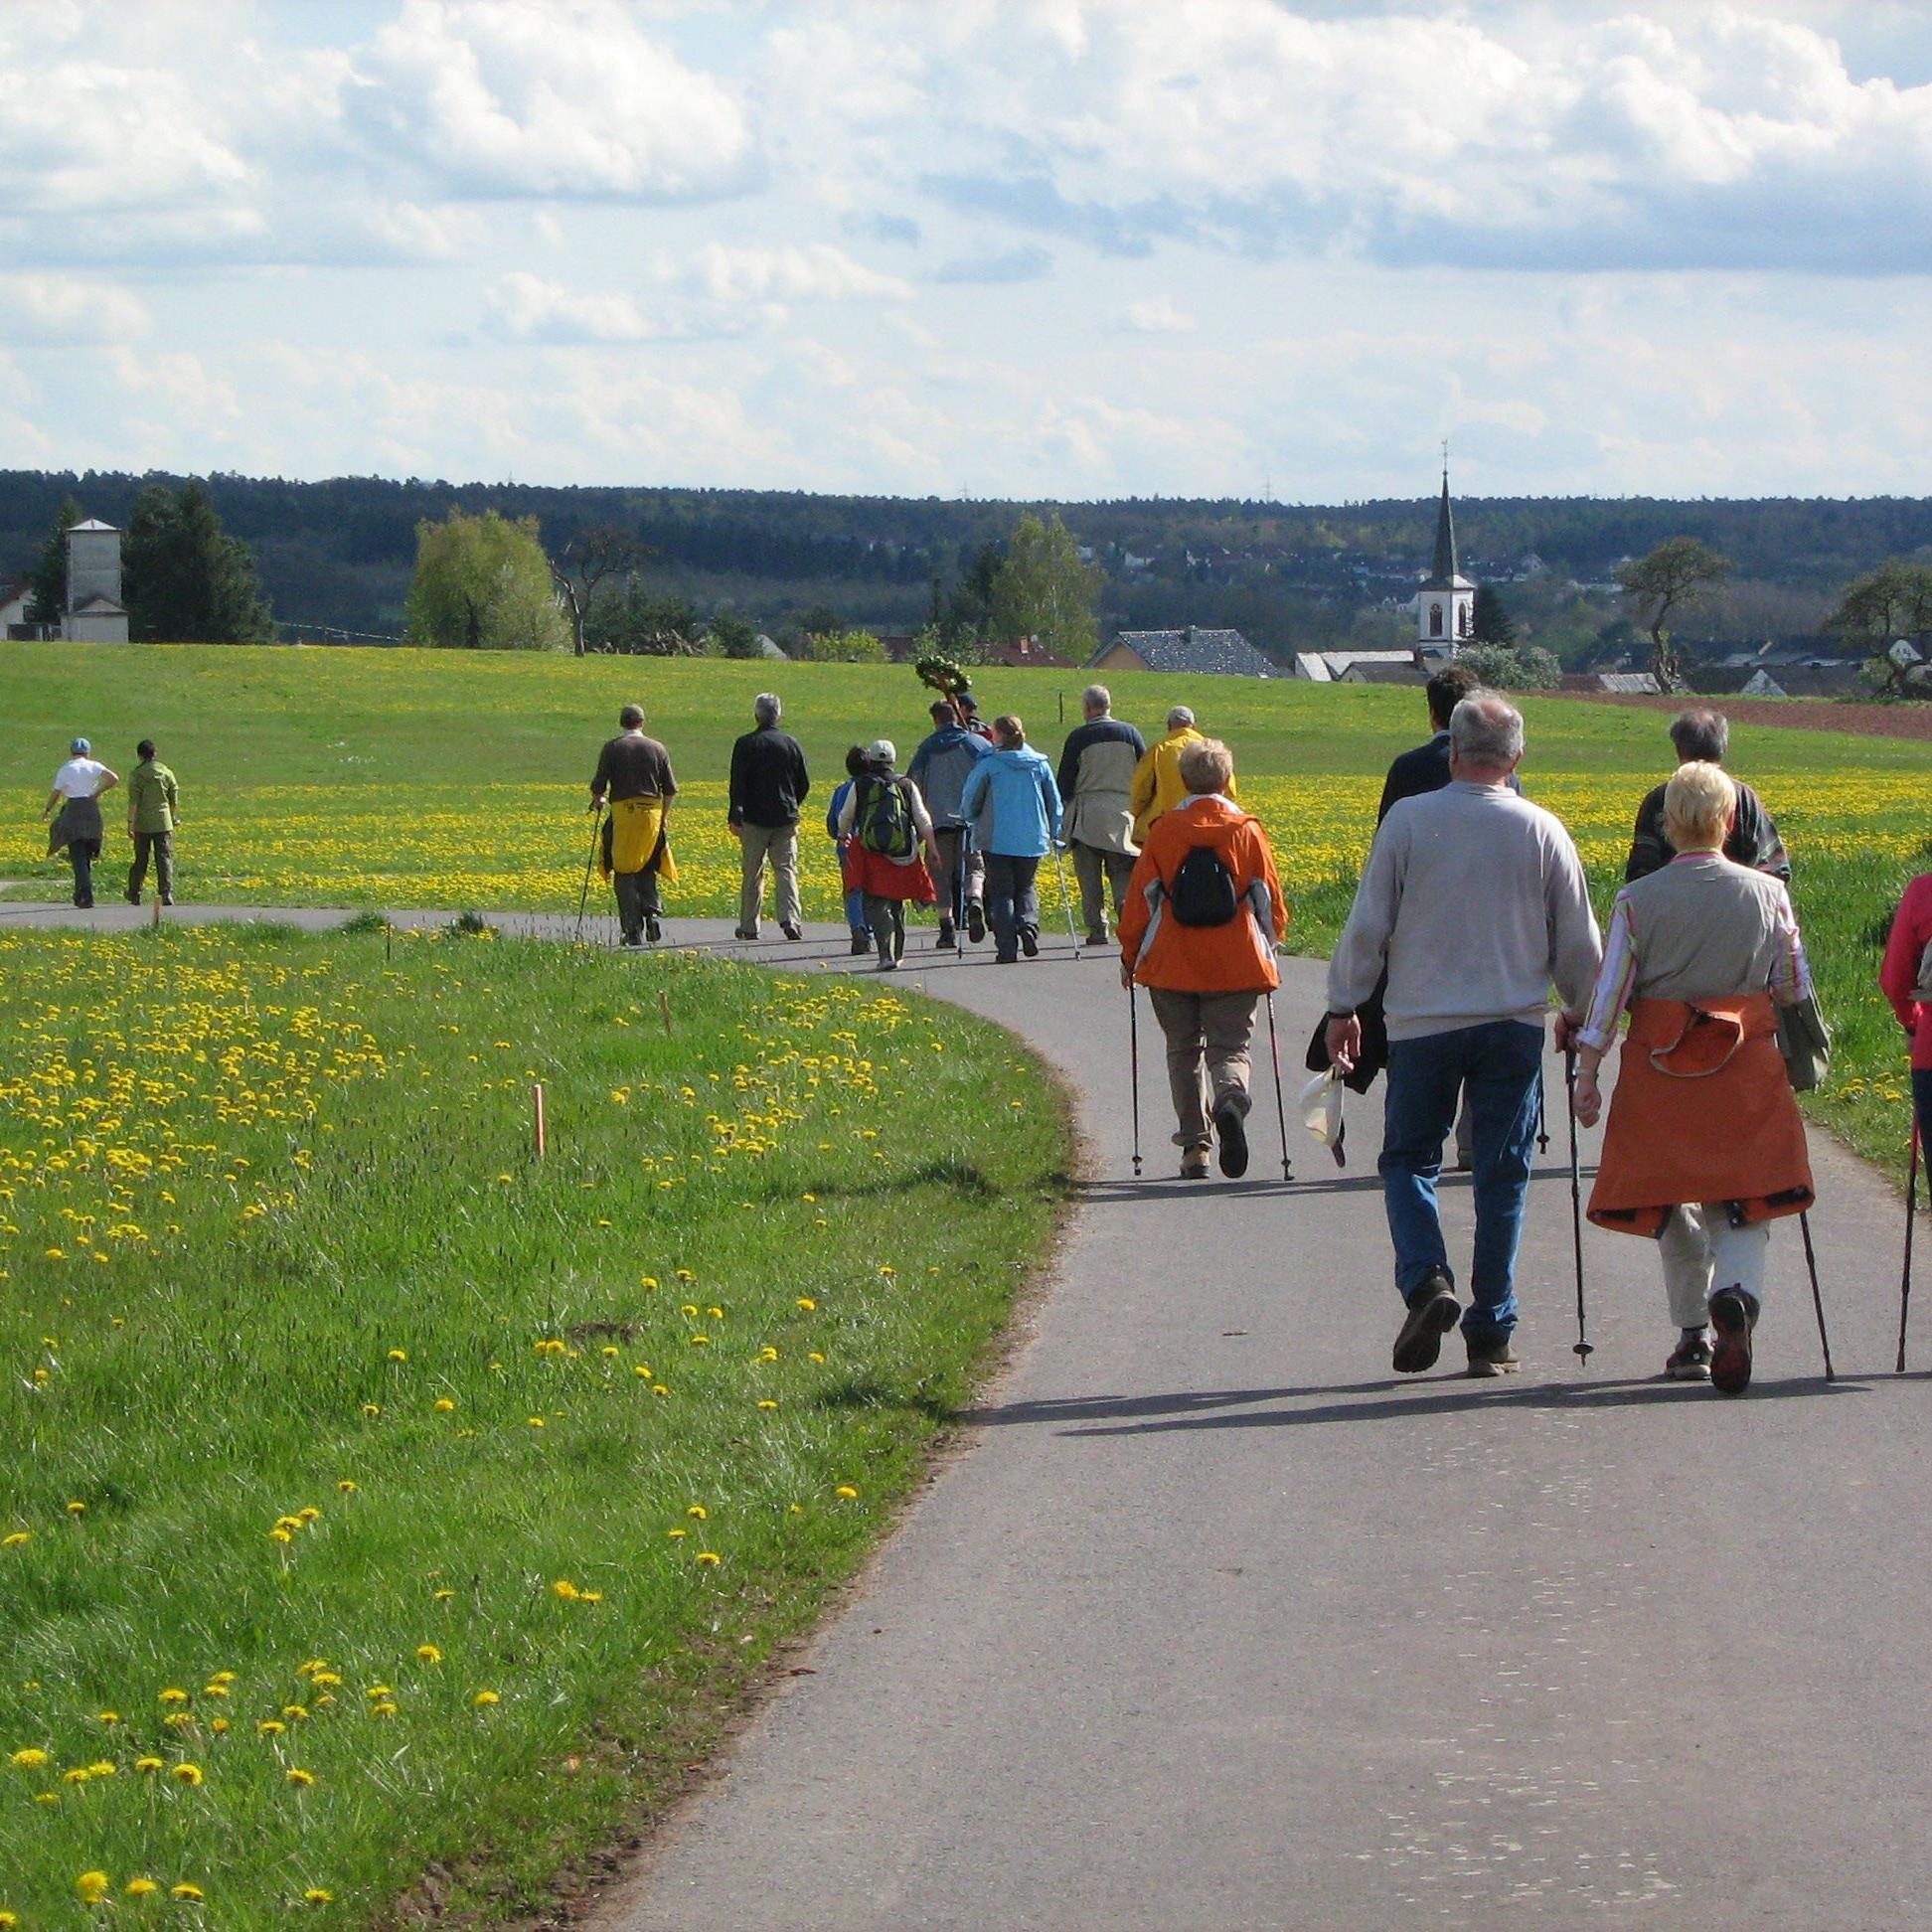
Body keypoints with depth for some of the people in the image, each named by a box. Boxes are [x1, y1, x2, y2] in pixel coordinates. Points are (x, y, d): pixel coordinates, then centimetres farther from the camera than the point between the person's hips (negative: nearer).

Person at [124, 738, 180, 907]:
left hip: (143, 824, -1)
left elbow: (133, 801, -10)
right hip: (163, 823, 1)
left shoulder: (137, 774, -6)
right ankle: (167, 893, -11)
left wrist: (130, 823, -7)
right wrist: (175, 818, 24)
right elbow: (174, 800, 9)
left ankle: (134, 895, 20)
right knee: (165, 858, 0)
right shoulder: (166, 773, 3)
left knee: (140, 859, 11)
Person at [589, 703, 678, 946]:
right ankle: (653, 913, -6)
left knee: (625, 874, 2)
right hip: (652, 814, 3)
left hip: (623, 811, -3)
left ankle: (633, 930, -2)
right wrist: (663, 816, 22)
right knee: (647, 871, 15)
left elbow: (599, 784, -4)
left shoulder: (612, 748, -2)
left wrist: (597, 801, 18)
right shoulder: (657, 749, 7)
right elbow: (670, 790, 9)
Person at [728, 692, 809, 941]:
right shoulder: (791, 743, 5)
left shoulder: (746, 744, -5)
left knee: (753, 874, 6)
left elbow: (738, 783, -9)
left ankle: (749, 927, 12)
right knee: (786, 869, -1)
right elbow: (804, 783, 11)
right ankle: (790, 919, -18)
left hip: (755, 818, -2)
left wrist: (735, 816, -6)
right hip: (786, 818, 2)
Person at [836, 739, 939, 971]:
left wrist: (844, 836, 34)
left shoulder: (860, 785, 3)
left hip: (870, 851, -2)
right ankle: (897, 954, 24)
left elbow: (845, 817, 13)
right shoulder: (907, 786, 7)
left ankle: (887, 954, -20)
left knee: (876, 905, -3)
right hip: (902, 853, 2)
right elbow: (923, 819, 5)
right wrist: (931, 848, 13)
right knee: (897, 905, 17)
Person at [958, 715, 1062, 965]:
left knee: (1001, 893, 4)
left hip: (999, 840, -3)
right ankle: (1028, 923, -10)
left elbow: (969, 800, 0)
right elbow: (1054, 801, 11)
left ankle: (1007, 947, -4)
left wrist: (973, 823, 18)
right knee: (1026, 888, 18)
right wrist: (1054, 832, 20)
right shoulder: (1039, 764, 5)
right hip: (1032, 839, 3)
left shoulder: (988, 764, -5)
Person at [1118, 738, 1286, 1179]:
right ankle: (1230, 1099, -31)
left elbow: (1140, 897, 2)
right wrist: (1269, 945, 21)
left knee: (1183, 1051, 13)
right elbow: (1269, 900, 4)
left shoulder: (1164, 831, -3)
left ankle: (1194, 1147, 7)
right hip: (1236, 968, 0)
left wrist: (1130, 955, 14)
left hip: (1172, 965, 0)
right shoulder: (1247, 831, -2)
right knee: (1229, 1047, 3)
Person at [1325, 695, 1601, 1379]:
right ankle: (1491, 1333, 6)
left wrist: (1343, 1007, 8)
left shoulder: (1408, 820, -6)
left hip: (1422, 1021, -1)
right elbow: (1578, 939, 7)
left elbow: (1367, 925, -3)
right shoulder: (1541, 831, 0)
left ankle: (1424, 1279, -13)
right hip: (1513, 1023, 1)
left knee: (1408, 1158, 11)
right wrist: (1580, 1010, 25)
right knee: (1502, 1174, 7)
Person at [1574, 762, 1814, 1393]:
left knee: (1673, 1205, 15)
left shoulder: (1637, 900, -4)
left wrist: (1586, 1074, 1)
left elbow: (1609, 991, -5)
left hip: (1660, 1069, 0)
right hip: (1747, 1069, 0)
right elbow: (1794, 987, 5)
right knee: (1740, 1205, 3)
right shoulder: (1767, 894, -1)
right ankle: (1737, 1296, -25)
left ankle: (1692, 1336, 18)